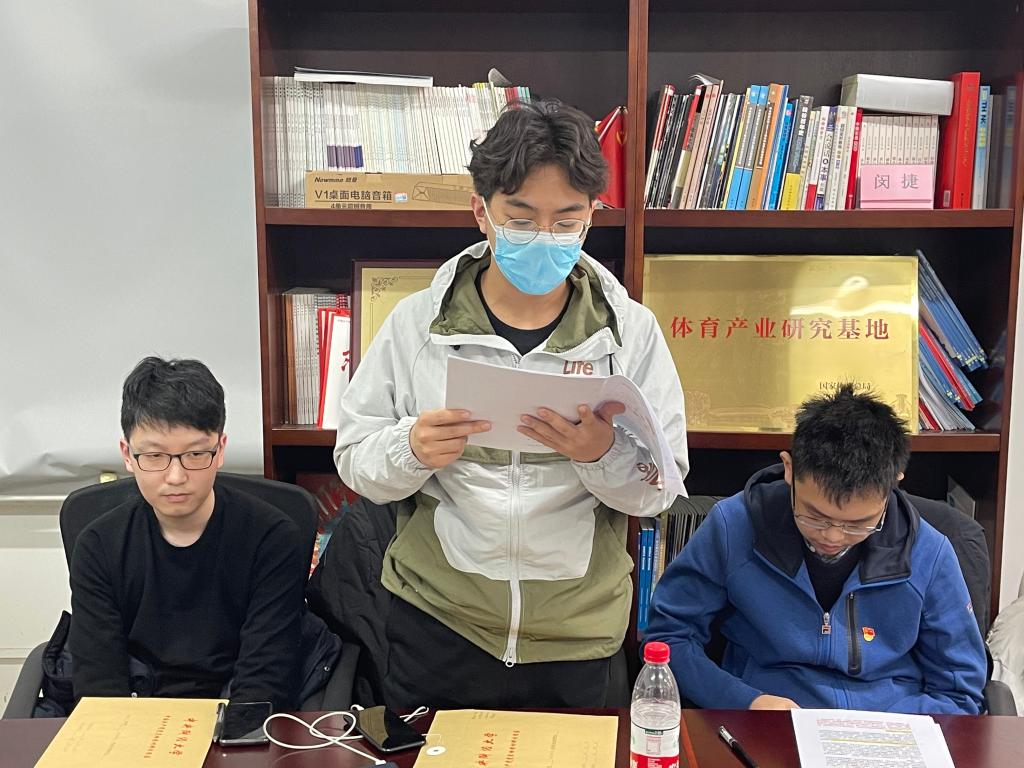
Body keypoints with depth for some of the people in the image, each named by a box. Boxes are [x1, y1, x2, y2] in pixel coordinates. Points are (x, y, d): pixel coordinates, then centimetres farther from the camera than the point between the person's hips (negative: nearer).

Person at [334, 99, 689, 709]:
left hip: (577, 636, 1)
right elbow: (355, 460, -2)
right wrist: (412, 449, -23)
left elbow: (662, 487, -4)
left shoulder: (630, 330, -5)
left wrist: (603, 452, -25)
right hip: (436, 630, 0)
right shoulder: (416, 322, -6)